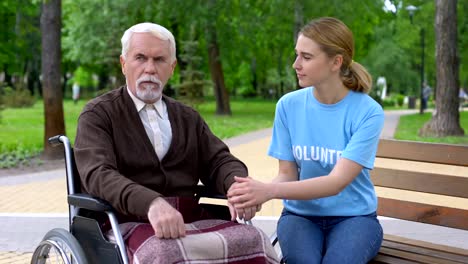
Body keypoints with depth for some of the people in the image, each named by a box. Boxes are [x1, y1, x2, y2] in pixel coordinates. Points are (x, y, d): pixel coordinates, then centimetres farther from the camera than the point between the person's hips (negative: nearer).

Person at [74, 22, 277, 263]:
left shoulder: (188, 118, 21)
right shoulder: (98, 115, 3)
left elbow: (218, 161, 12)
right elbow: (98, 174, -14)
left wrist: (237, 186, -14)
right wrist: (152, 203, -33)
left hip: (189, 221, 5)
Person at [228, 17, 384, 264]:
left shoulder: (368, 112, -13)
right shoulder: (289, 105, -3)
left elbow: (337, 182, -21)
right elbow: (287, 175, 0)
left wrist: (270, 191, -34)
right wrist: (253, 195, -23)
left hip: (352, 216, -1)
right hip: (301, 214, 2)